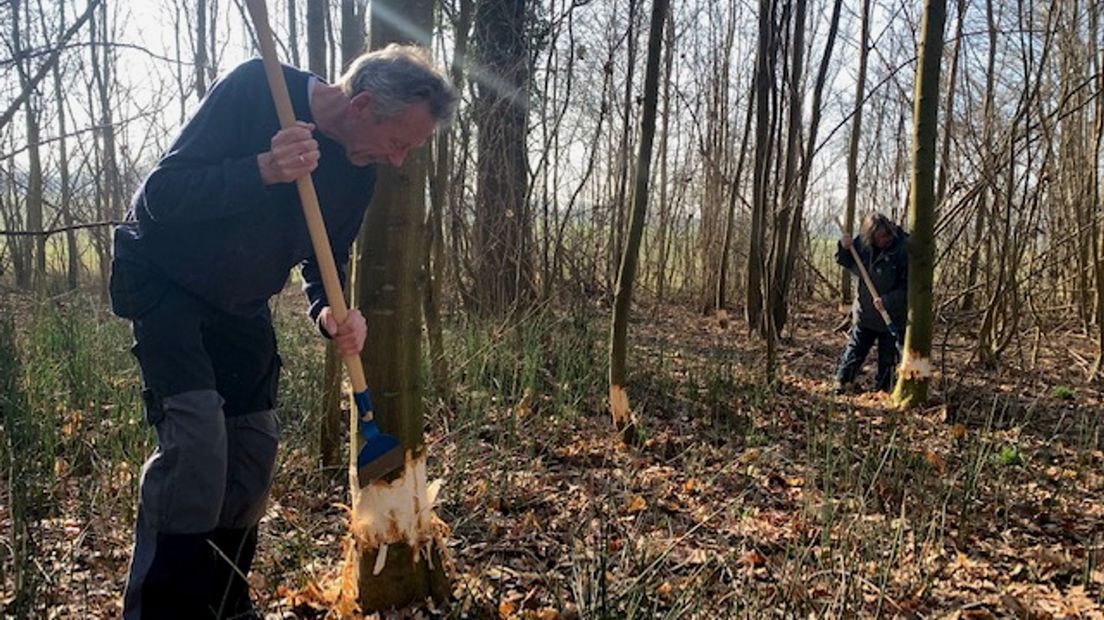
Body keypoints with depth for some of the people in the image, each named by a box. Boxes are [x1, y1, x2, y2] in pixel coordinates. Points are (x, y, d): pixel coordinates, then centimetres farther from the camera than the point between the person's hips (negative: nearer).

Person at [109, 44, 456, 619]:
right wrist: (264, 169, -40)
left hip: (241, 305, 6)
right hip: (164, 283, -6)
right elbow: (162, 193, -25)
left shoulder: (361, 168, -7)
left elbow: (325, 257, 4)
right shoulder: (255, 89, -25)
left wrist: (331, 312, -18)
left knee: (254, 447, 4)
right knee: (195, 433, -21)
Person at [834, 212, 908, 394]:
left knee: (888, 358, 10)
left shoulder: (904, 250, -21)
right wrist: (844, 248, -8)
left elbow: (909, 286, -20)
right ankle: (841, 384, 22)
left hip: (892, 317, -3)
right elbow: (847, 263, 12)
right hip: (865, 314, 3)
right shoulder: (862, 243, -7)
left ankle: (882, 391, 23)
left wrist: (887, 301, -27)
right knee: (854, 351, 12)